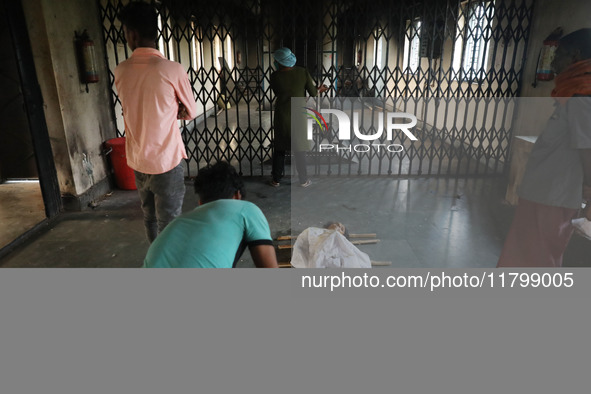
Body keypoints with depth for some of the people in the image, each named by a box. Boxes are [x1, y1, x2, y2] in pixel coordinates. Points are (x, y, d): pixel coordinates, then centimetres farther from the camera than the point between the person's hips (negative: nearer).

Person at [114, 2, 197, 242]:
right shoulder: (172, 70, -14)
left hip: (137, 161, 6)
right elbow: (190, 112, 0)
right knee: (168, 224, 4)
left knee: (150, 218, 19)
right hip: (166, 161, -5)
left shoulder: (120, 71, 1)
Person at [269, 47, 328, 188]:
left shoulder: (275, 77, -8)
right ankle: (304, 180, 17)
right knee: (299, 150, 11)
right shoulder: (303, 72, -8)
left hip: (282, 117, 0)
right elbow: (313, 93, -4)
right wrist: (319, 90, 19)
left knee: (279, 149, 13)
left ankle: (276, 179, 20)